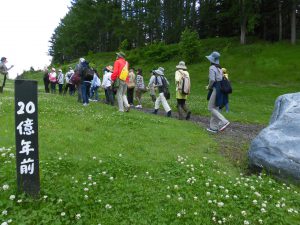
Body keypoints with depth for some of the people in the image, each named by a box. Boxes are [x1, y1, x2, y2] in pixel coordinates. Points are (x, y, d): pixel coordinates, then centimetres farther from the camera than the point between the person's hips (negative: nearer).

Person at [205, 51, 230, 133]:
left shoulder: (212, 68, -12)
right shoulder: (219, 68, 14)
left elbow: (212, 79, -22)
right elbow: (222, 79, 15)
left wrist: (209, 87, -5)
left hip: (214, 89, -9)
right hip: (220, 89, 9)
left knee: (211, 108, -1)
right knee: (215, 108, 11)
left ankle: (224, 122, -11)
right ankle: (213, 127, 16)